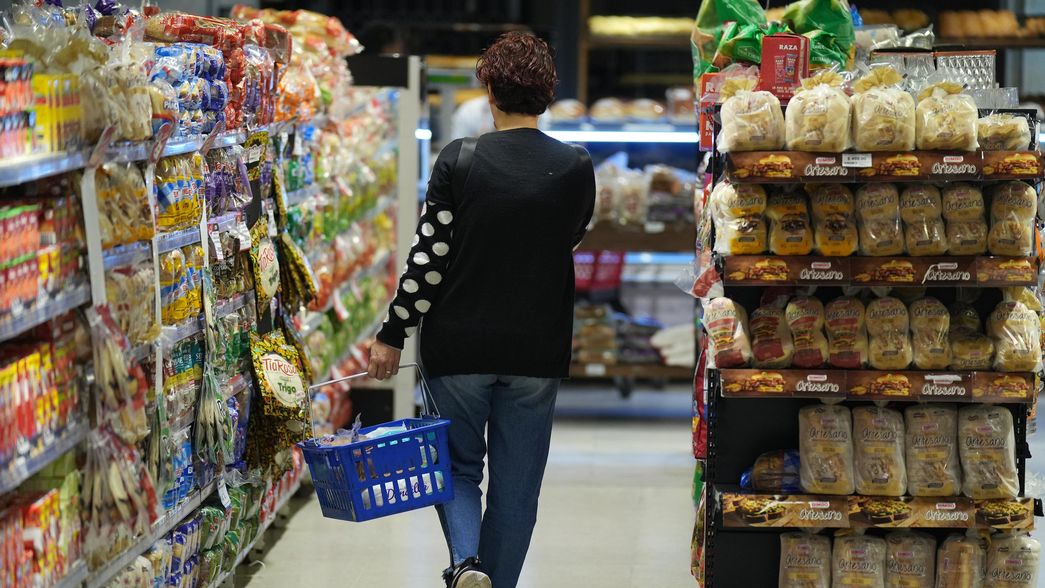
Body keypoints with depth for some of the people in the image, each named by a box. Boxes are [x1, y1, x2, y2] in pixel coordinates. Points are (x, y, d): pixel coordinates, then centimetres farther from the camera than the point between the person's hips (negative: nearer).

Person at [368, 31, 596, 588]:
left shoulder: (459, 160, -10)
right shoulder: (576, 168, -5)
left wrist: (393, 334, -3)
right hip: (537, 349, 1)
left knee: (458, 466, 15)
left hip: (458, 346, -1)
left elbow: (428, 256, -11)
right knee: (516, 485, 12)